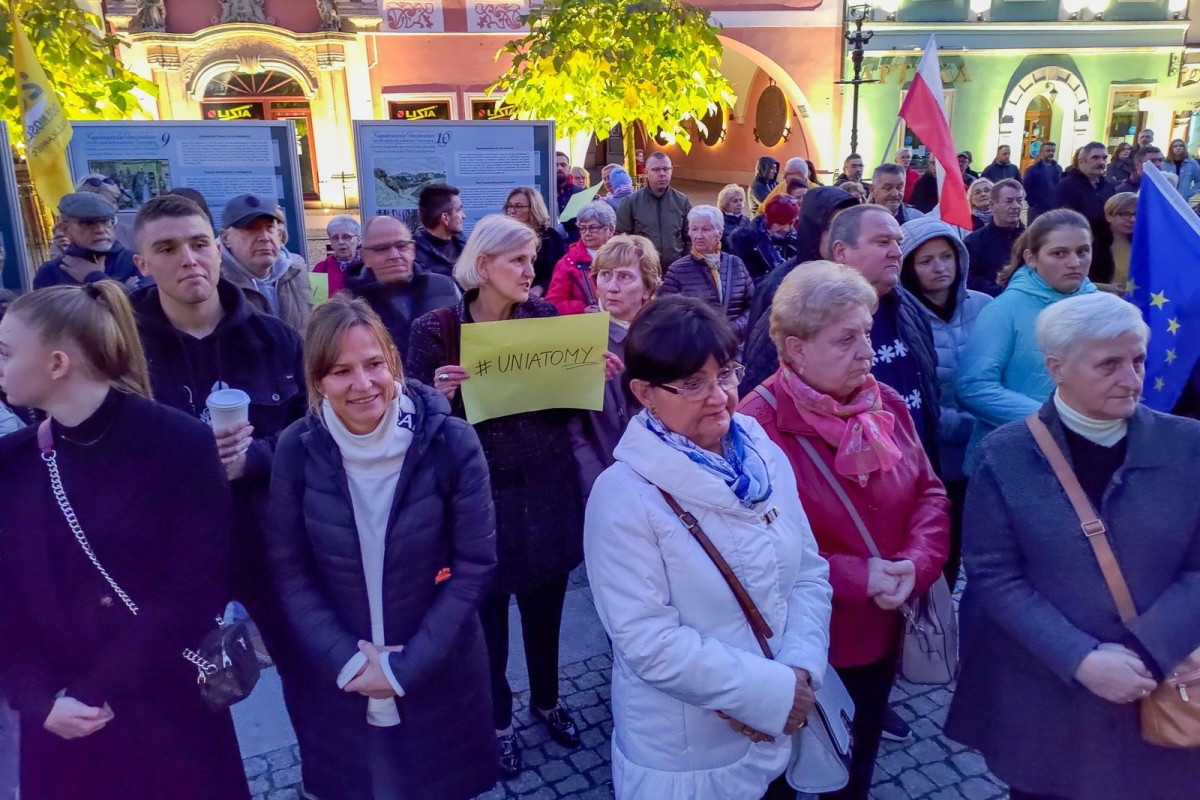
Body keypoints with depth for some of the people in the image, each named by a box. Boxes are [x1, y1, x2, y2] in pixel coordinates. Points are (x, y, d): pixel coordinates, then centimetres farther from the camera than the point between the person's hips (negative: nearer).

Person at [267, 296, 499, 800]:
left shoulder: (451, 442, -16)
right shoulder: (297, 450, -10)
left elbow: (475, 565, -12)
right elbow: (290, 572, -4)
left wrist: (406, 666, -14)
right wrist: (346, 659, -14)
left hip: (439, 675, -1)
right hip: (338, 679, 1)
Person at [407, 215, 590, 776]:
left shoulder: (546, 317, -1)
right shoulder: (437, 329, -10)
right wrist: (440, 398, -27)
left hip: (548, 493, 3)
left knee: (545, 608, 19)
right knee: (488, 614, 13)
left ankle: (547, 700, 46)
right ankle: (498, 720, 38)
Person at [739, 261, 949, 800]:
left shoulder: (886, 403, -3)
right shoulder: (757, 425, -25)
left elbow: (929, 492, 2)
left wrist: (917, 562, -17)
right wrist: (854, 577, -25)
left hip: (882, 633, 6)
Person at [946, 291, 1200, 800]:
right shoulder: (1006, 455, -8)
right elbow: (994, 576, -10)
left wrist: (1143, 655, -16)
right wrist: (1081, 659, -18)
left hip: (1157, 695, 2)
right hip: (1039, 697, -1)